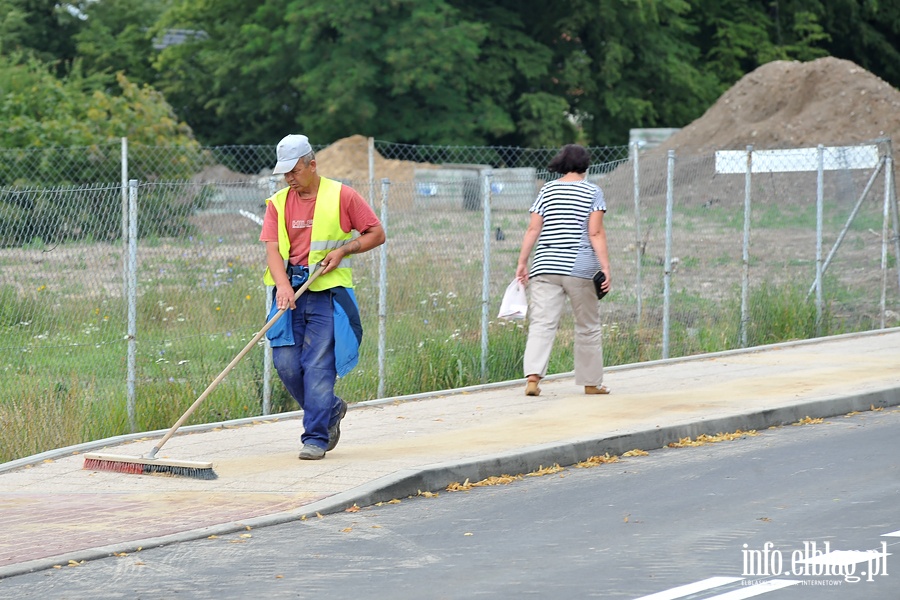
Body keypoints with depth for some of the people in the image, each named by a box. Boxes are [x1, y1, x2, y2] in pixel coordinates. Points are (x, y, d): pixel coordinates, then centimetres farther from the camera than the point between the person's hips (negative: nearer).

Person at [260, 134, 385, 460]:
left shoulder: (341, 196, 1)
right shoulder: (278, 203, 9)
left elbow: (376, 233, 6)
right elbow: (273, 248, -1)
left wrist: (342, 249, -9)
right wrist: (283, 285, -19)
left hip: (327, 292, -4)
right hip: (290, 291, 4)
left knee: (318, 366, -10)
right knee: (285, 363, -3)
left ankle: (316, 438, -5)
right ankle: (330, 409, 21)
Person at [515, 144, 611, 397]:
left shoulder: (547, 190, 9)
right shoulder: (592, 192, 1)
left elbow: (533, 229, 3)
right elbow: (595, 233, -8)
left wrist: (522, 262, 7)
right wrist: (605, 266, -9)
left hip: (545, 267, 2)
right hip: (580, 268, -2)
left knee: (542, 323, -6)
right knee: (587, 327, 12)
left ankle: (533, 374, -25)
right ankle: (591, 382, 19)